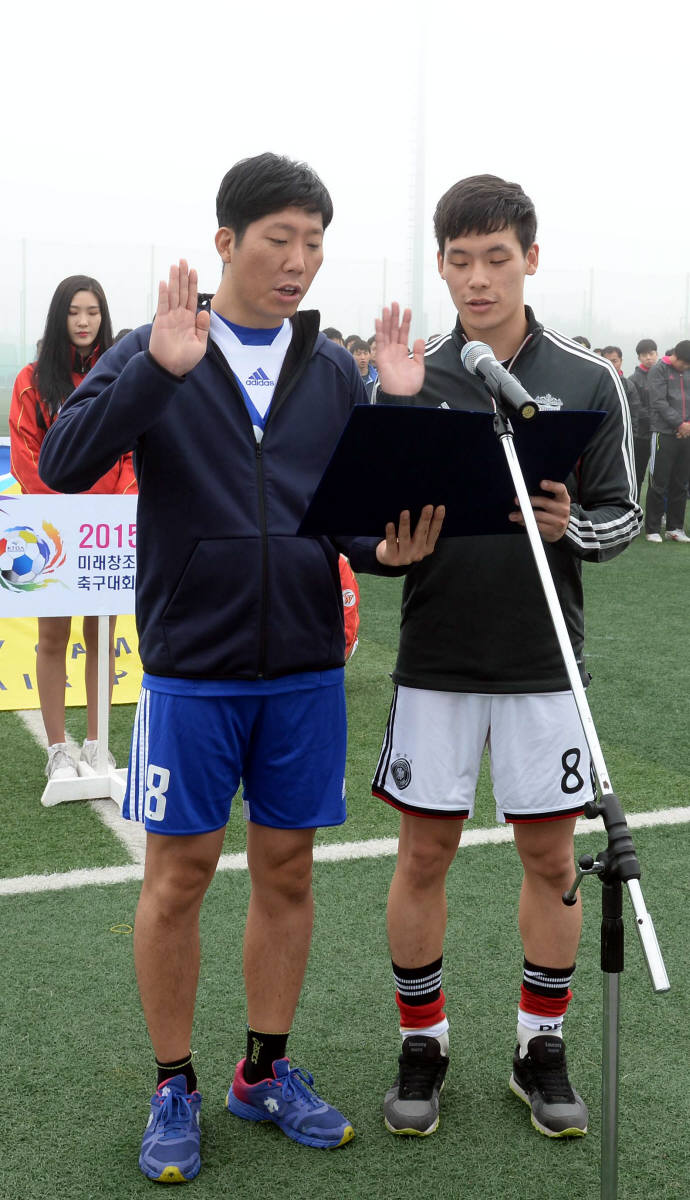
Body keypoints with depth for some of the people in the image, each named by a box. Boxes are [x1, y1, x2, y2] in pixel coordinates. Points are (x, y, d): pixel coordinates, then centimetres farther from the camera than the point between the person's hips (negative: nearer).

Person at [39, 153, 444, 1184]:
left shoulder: (335, 372, 6)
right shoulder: (153, 354, -3)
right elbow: (64, 465, -17)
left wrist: (388, 550, -15)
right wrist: (161, 368, -27)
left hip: (306, 670, 3)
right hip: (191, 666, -3)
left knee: (287, 869, 11)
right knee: (179, 874, 5)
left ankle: (266, 1071, 30)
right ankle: (174, 1087, 24)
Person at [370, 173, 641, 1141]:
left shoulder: (589, 380, 0)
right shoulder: (409, 376, 0)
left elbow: (622, 516, 4)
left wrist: (573, 526, -18)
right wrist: (391, 410, -16)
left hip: (545, 665, 0)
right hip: (435, 664, 0)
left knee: (551, 858, 9)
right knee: (424, 855, 8)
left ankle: (542, 1047, 28)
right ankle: (423, 1044, 27)